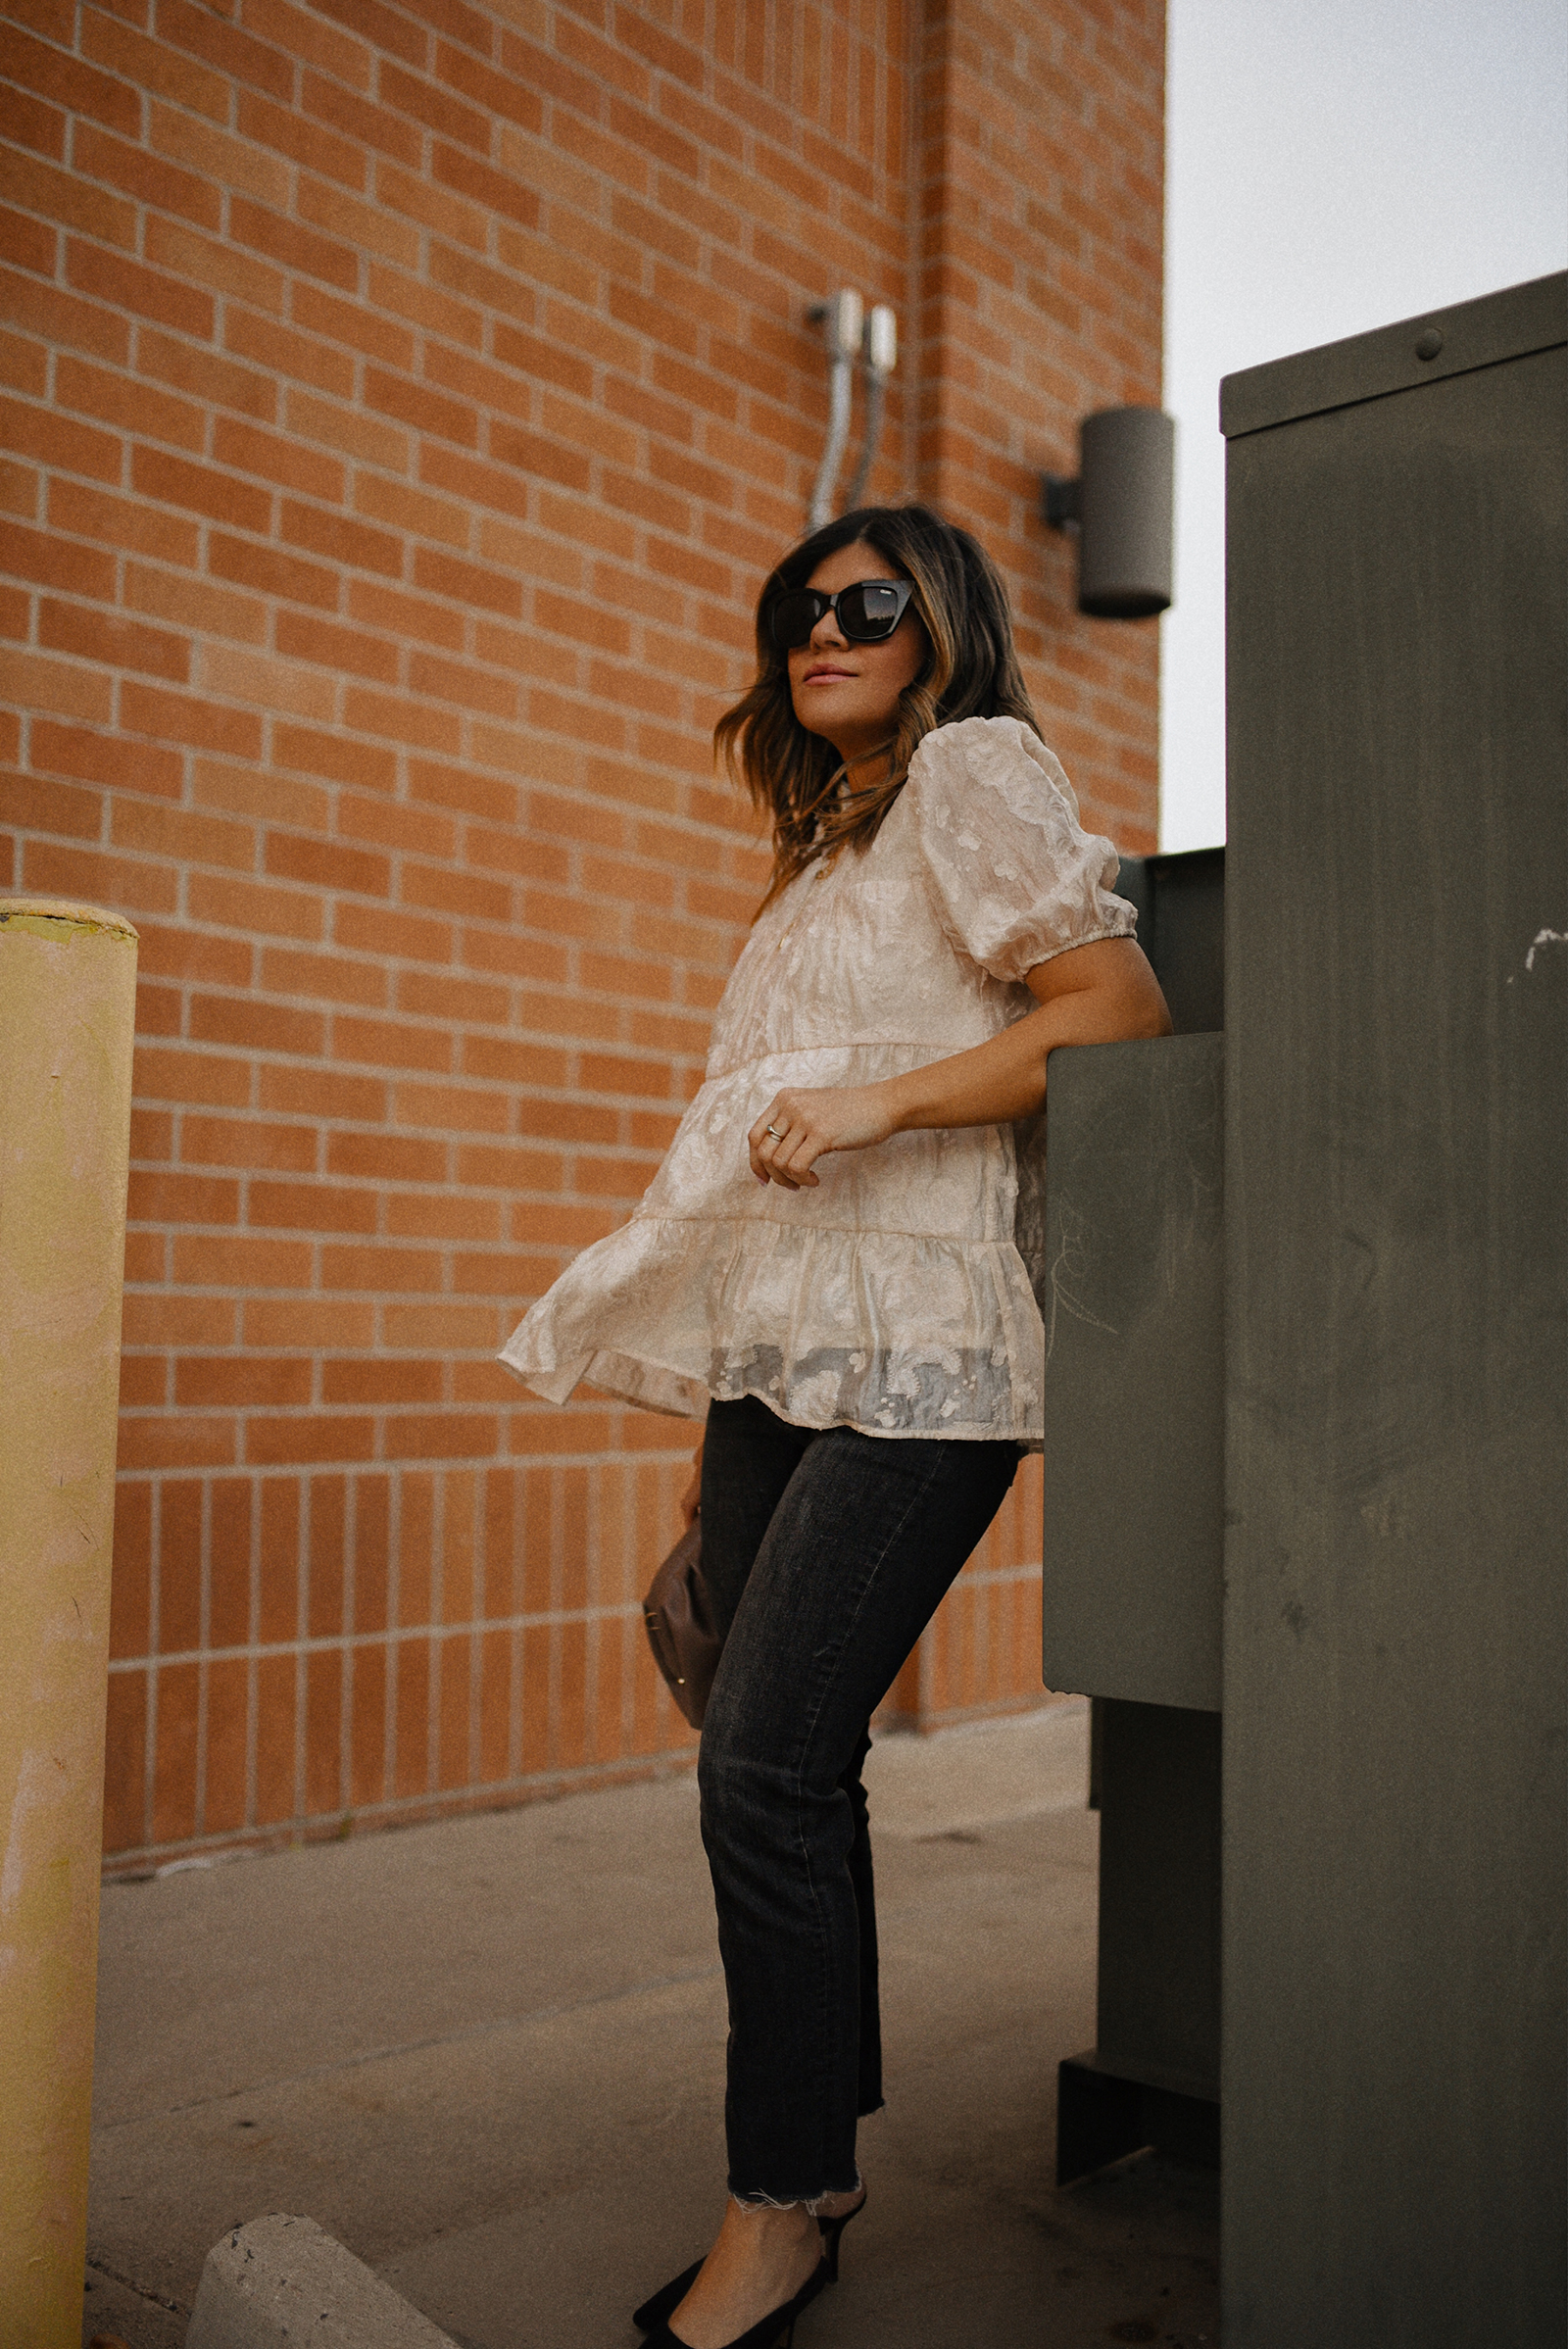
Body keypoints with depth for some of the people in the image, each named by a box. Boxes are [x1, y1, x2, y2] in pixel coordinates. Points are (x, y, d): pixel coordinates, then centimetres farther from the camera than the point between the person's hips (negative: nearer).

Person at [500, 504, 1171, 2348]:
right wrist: (713, 1432, 20)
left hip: (914, 1361, -8)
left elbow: (1122, 1006, -11)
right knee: (788, 1767, 8)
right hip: (779, 1356, 8)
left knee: (765, 1766, -11)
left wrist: (880, 1101, -18)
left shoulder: (973, 770, 1)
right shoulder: (824, 851, 24)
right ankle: (824, 2148, 22)